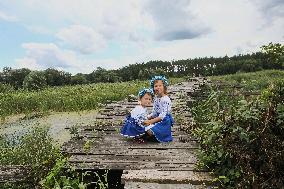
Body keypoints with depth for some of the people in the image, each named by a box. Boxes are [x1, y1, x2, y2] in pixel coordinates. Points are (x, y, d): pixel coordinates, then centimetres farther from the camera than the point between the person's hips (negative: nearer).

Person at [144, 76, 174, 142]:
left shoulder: (166, 99, -20)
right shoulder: (156, 98, 6)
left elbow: (163, 115, -23)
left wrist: (151, 121, -25)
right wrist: (147, 118, -2)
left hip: (164, 121, -8)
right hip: (157, 119, 8)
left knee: (149, 130, -23)